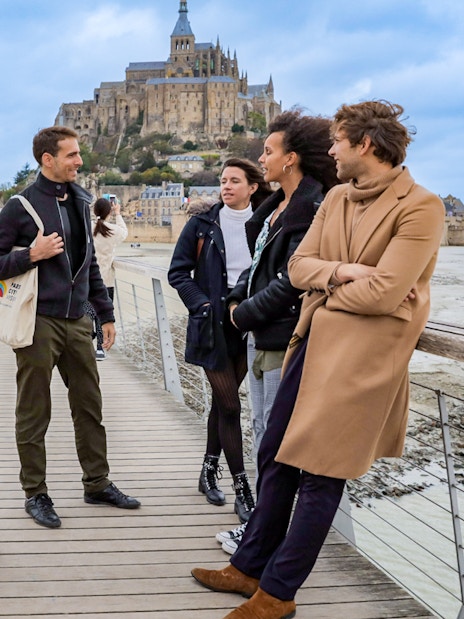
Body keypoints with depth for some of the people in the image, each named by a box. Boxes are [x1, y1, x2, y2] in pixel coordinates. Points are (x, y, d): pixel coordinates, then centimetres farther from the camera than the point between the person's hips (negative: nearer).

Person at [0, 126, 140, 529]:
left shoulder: (80, 202, 11)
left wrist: (106, 313, 15)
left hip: (76, 321, 6)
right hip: (39, 322, -6)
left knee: (90, 406, 12)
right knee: (34, 414, 4)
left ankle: (97, 484, 25)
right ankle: (36, 494, 17)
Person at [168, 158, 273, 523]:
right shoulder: (203, 224, -1)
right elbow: (178, 272, 0)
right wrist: (203, 304, -11)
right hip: (212, 325, -2)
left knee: (224, 399, 12)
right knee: (229, 404, -4)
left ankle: (210, 471, 28)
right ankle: (242, 491, 2)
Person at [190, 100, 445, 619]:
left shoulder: (420, 207, -14)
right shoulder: (336, 198, 10)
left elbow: (382, 293, -21)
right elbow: (298, 265, 5)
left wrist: (323, 285, -5)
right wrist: (341, 272, -15)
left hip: (361, 353, -8)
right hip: (313, 340, 8)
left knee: (320, 474, 2)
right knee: (275, 456, 15)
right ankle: (249, 567, 31)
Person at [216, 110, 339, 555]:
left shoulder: (313, 209, -15)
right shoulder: (276, 206, 13)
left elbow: (292, 280, -20)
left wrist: (246, 314, -11)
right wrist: (238, 298, 2)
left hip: (284, 338, -10)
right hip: (260, 334, 10)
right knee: (262, 429, 16)